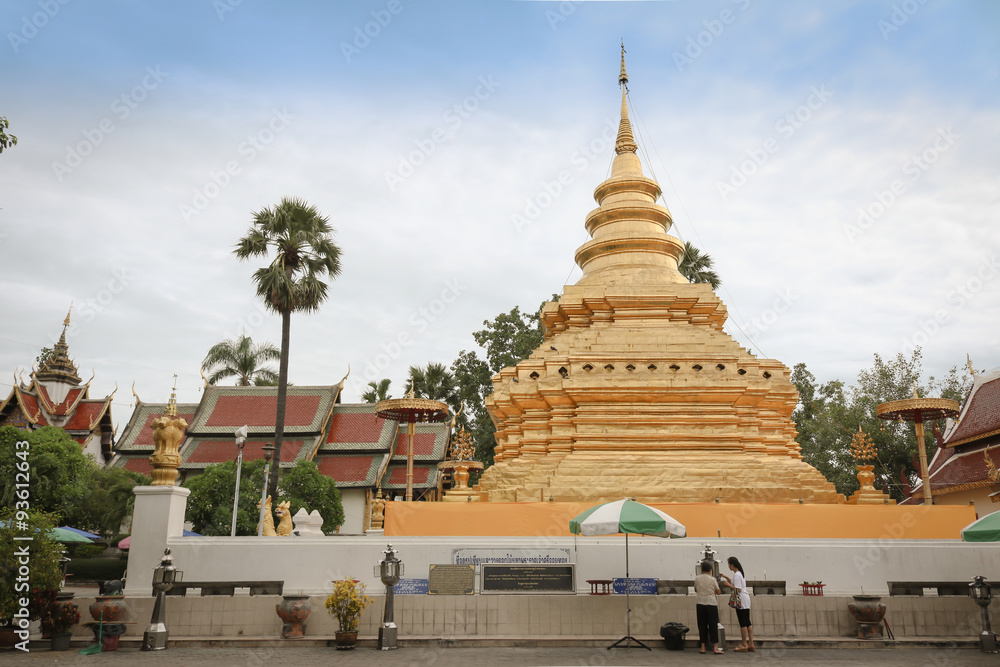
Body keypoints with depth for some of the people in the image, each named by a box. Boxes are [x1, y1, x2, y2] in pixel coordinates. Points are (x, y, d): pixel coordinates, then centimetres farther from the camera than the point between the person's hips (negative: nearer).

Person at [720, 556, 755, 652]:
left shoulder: (737, 575, -15)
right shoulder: (741, 573, 15)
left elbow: (738, 589, -20)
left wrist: (728, 585, -11)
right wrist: (725, 577, 26)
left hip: (741, 600, -10)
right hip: (746, 598, 10)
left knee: (743, 623, -4)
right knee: (747, 622, 10)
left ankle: (744, 645, 1)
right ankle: (751, 644, 12)